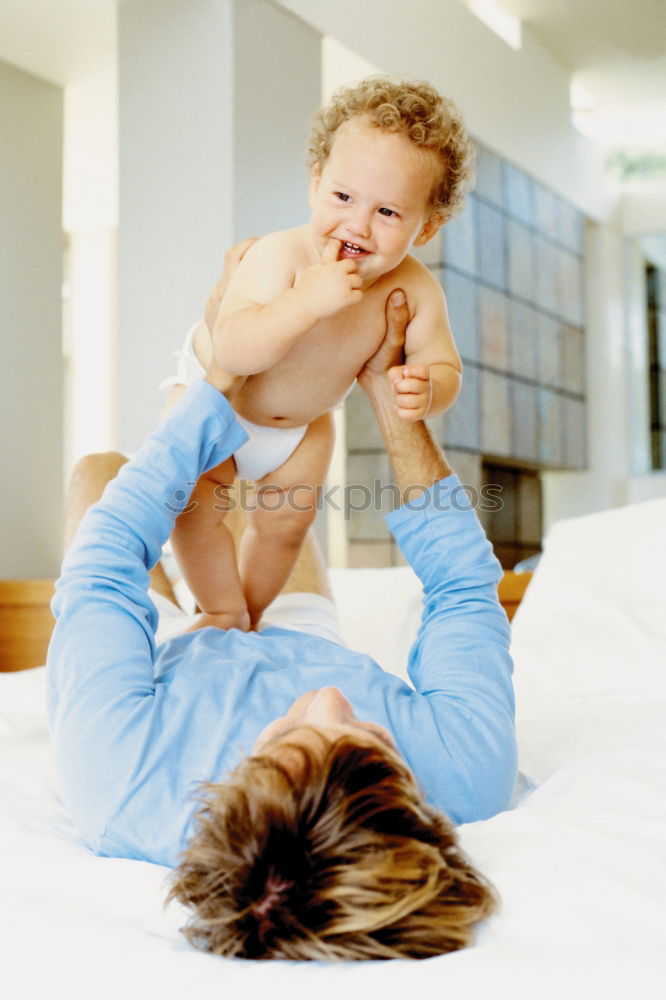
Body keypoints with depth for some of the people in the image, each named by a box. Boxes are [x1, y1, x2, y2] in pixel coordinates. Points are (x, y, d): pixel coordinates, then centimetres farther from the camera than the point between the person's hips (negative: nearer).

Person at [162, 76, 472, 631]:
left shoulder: (417, 291, -28)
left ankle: (252, 615, 40)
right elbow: (233, 351, -49)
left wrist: (427, 388, -39)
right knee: (195, 501, -17)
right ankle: (224, 614, 9)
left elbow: (445, 367, -15)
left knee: (286, 522, 12)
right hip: (215, 394, -3)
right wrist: (306, 303, -61)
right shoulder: (281, 257, -40)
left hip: (303, 425, 4)